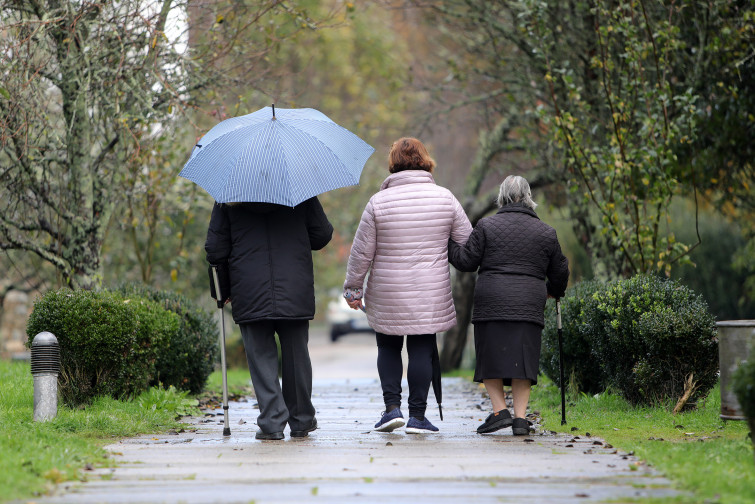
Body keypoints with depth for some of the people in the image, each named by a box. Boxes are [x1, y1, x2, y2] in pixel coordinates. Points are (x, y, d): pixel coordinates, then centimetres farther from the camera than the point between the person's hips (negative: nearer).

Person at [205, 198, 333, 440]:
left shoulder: (227, 198, 0)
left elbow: (215, 250, 1)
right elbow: (322, 235, 4)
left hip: (250, 296, -1)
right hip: (295, 293, 1)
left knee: (261, 357, 4)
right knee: (296, 354, 12)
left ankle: (272, 423, -4)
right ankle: (301, 422, 21)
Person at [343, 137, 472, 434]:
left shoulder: (378, 202, -5)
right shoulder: (444, 198, -1)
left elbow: (361, 252, -2)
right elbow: (468, 241, 5)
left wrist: (353, 288, 8)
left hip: (387, 295, 0)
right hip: (430, 294, 0)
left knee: (388, 348, 14)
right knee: (421, 349, 5)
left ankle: (392, 406, 2)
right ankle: (417, 415, 5)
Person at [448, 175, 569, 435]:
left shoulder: (487, 226, 2)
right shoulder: (546, 232, 10)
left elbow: (466, 261, 0)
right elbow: (559, 271, 17)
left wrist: (447, 243, 16)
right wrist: (554, 290, 38)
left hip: (491, 305, -2)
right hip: (529, 306, 2)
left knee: (491, 358, 6)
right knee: (522, 362, 4)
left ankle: (499, 411, -4)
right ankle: (520, 417, -1)